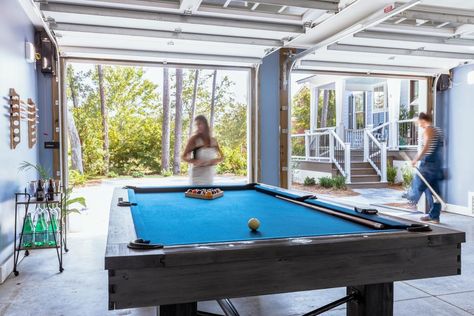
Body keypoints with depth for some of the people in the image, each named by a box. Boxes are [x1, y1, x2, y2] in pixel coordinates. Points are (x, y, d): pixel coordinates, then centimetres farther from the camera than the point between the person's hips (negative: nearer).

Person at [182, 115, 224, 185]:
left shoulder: (213, 140, 7)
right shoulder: (194, 139, -6)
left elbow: (221, 157, 13)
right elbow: (183, 157, -8)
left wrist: (216, 160, -9)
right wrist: (194, 161, -26)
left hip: (210, 175, 5)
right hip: (197, 174, -5)